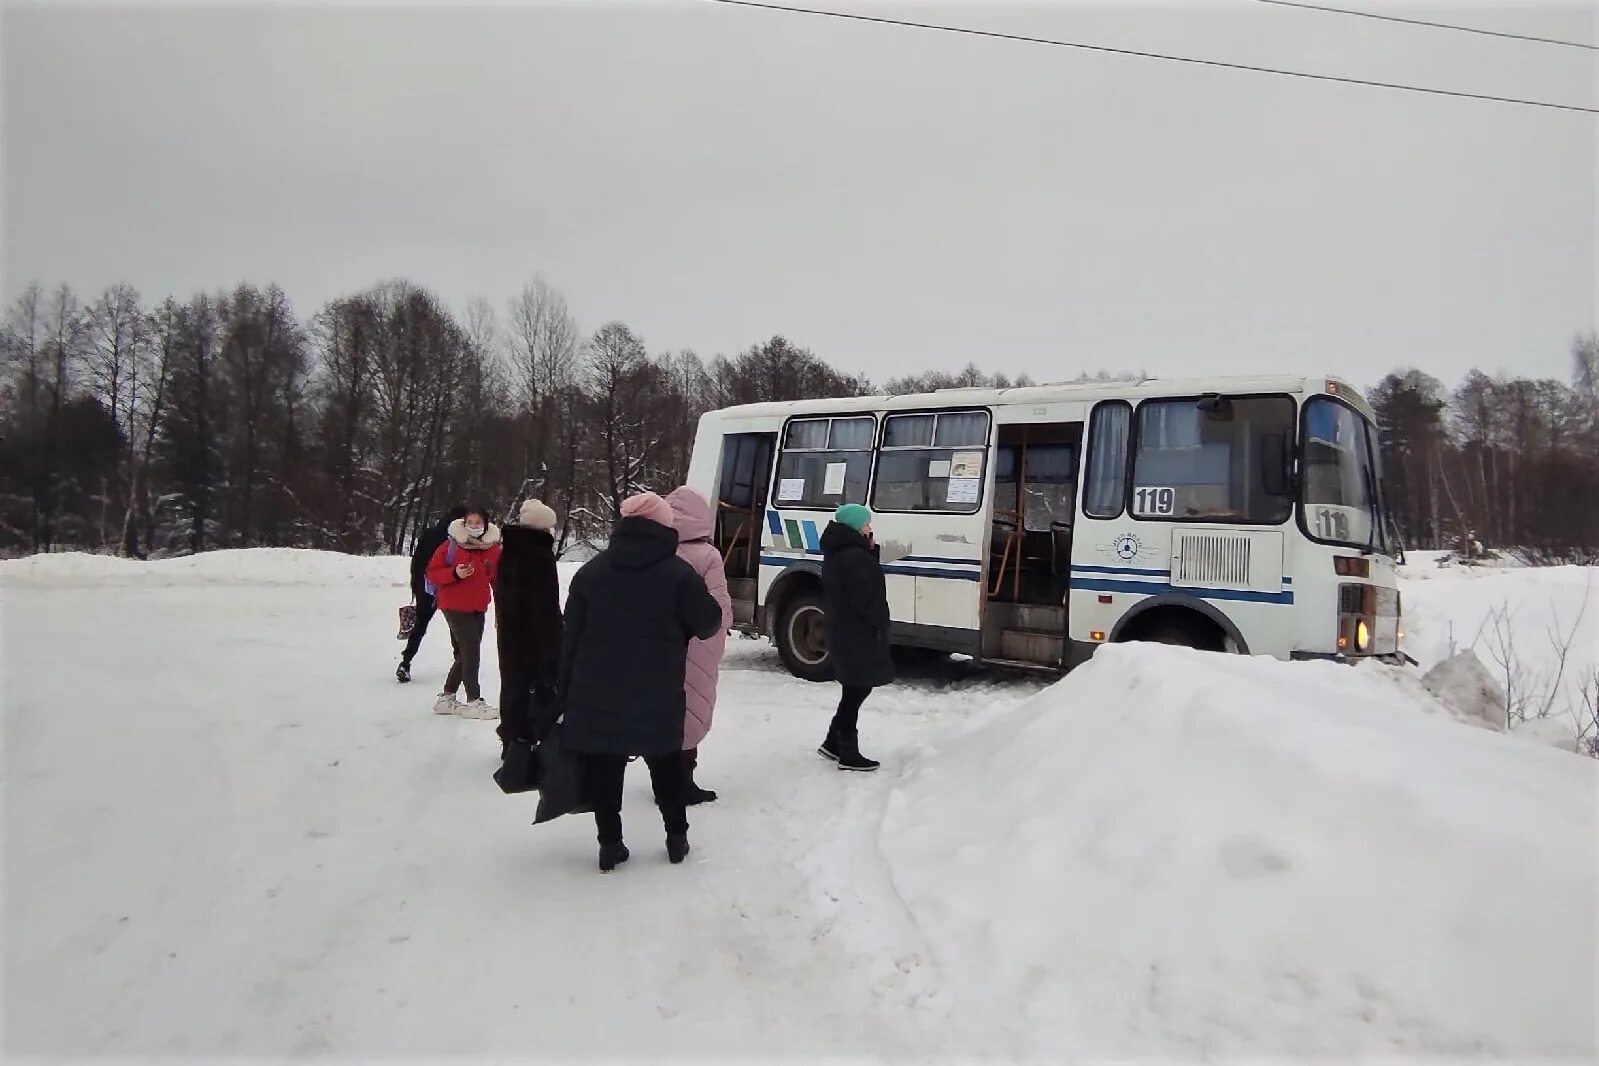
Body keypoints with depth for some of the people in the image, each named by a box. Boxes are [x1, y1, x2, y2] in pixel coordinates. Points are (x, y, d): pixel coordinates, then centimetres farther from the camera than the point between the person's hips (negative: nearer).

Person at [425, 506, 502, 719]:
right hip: (454, 606, -5)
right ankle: (474, 702, 0)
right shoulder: (451, 545, -9)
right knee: (471, 651, -9)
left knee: (465, 654, 13)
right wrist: (454, 574, -23)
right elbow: (432, 572, -5)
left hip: (478, 608, 6)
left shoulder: (494, 549, 1)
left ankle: (446, 699, 28)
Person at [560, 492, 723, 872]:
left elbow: (571, 635, 5)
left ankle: (610, 844, 12)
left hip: (597, 693, 2)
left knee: (604, 769, 10)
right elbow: (708, 623, -3)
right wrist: (678, 626, 20)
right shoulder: (677, 572, -6)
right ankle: (676, 836, 24)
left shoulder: (591, 571, 4)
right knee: (666, 766, 16)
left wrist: (567, 689, 11)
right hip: (658, 695, -1)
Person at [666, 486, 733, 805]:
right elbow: (719, 607, -14)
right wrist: (722, 628, 4)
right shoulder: (706, 555, -15)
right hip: (696, 650, -5)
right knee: (690, 713, 5)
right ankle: (681, 783, 10)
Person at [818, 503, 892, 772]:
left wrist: (870, 550, 2)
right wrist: (880, 623, -8)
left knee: (854, 689, 20)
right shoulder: (854, 556, -20)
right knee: (857, 691, -2)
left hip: (843, 630, 10)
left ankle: (834, 744, 26)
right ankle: (848, 754, 6)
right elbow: (866, 598, -22)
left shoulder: (837, 553, 13)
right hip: (859, 634, -10)